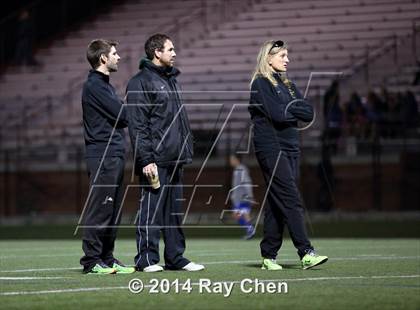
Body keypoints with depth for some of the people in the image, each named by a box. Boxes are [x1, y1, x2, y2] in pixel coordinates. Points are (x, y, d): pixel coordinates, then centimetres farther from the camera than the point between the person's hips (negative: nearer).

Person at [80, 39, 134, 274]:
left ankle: (107, 258, 15)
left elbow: (122, 113, 16)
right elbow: (122, 116, -15)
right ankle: (92, 261, -7)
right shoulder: (94, 85, -10)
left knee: (113, 209, 10)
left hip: (115, 154, 10)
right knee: (100, 209, -9)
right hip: (102, 155, -10)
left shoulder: (106, 85, 22)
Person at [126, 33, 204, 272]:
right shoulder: (141, 82, -8)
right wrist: (146, 159, -19)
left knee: (175, 210, 10)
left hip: (175, 160, 8)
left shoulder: (172, 80, 19)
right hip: (156, 160, -8)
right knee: (152, 209, -6)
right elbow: (137, 125, -14)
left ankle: (176, 257, 15)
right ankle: (147, 259, -1)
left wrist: (187, 149, 16)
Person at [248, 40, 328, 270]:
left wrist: (288, 108, -7)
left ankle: (269, 256, 10)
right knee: (291, 201, -14)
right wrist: (295, 109, -1)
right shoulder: (260, 84, -5)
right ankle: (306, 253, -19)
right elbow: (277, 114, -17)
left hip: (290, 148, 7)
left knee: (277, 203, 7)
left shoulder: (287, 84, 19)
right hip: (271, 149, -7)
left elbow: (309, 113, 9)